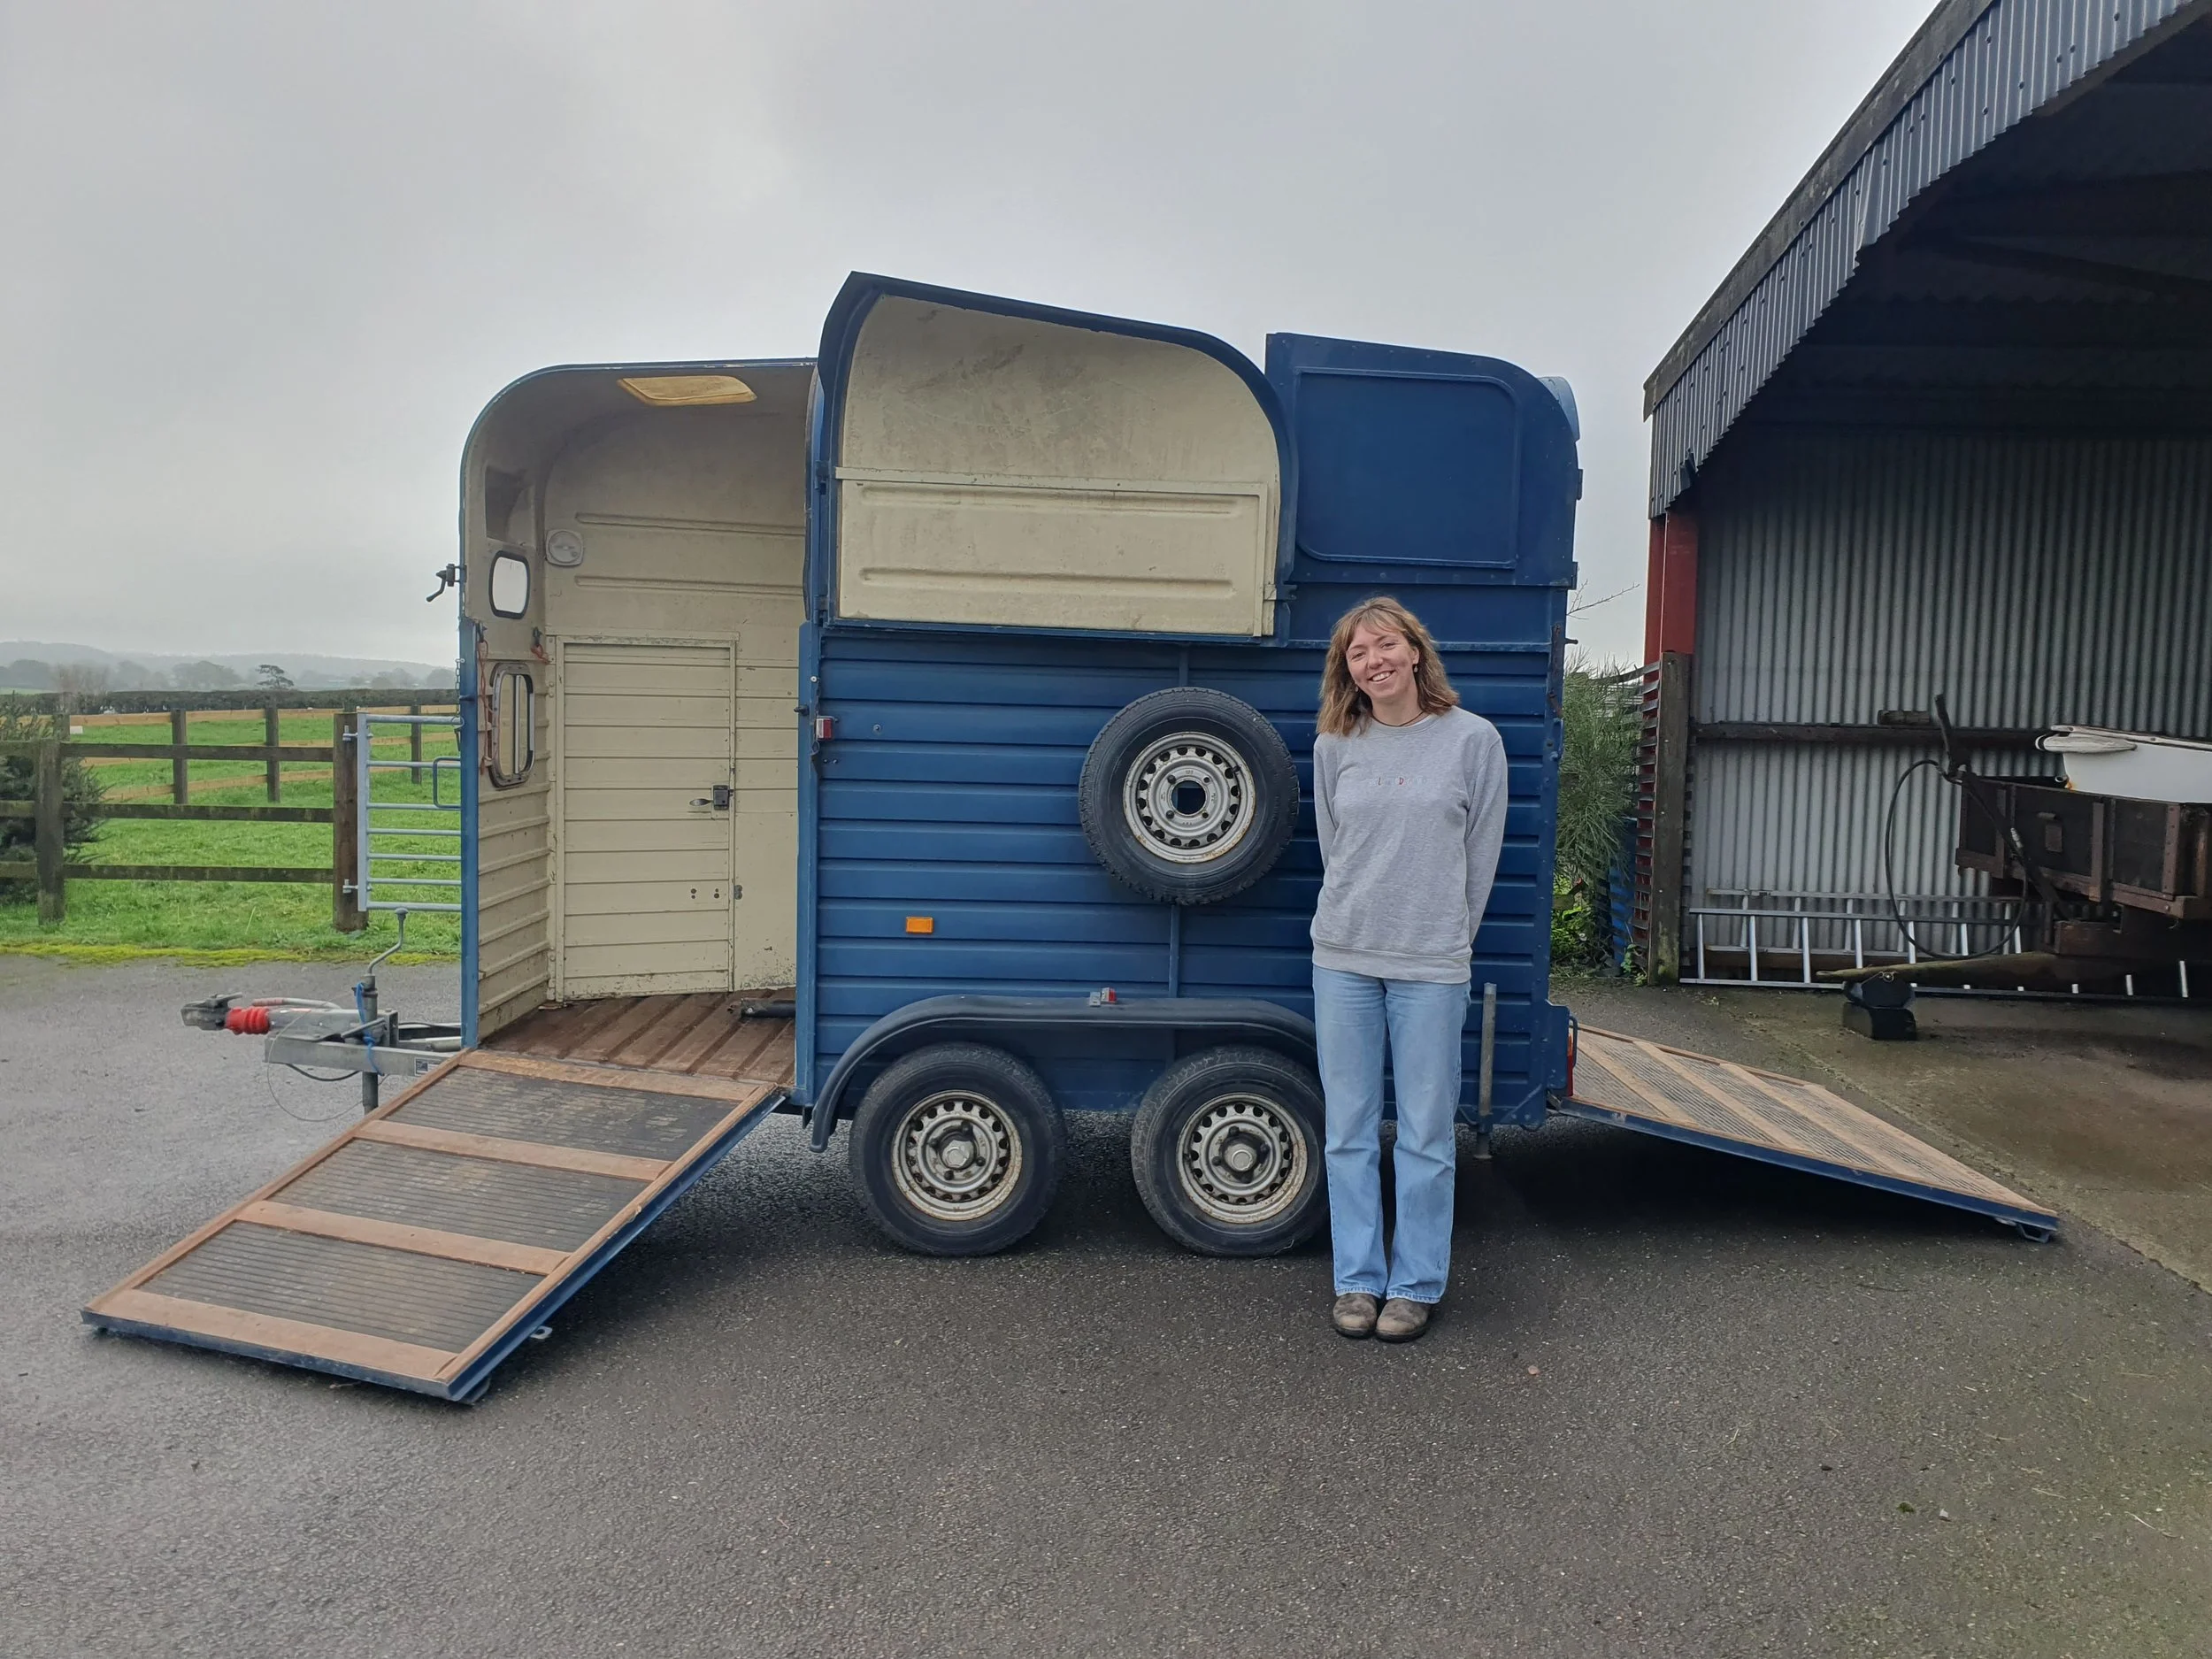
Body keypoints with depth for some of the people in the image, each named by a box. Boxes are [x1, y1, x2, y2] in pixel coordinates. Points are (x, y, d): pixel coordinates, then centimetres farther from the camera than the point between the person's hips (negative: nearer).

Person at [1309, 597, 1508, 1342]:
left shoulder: (1474, 739, -2)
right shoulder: (1334, 748, 4)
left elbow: (1480, 855, 3)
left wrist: (1445, 938, 8)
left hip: (1432, 968, -2)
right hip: (1342, 959, 3)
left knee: (1425, 1136, 5)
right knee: (1349, 1132, 8)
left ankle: (1415, 1284, 19)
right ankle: (1357, 1280, 21)